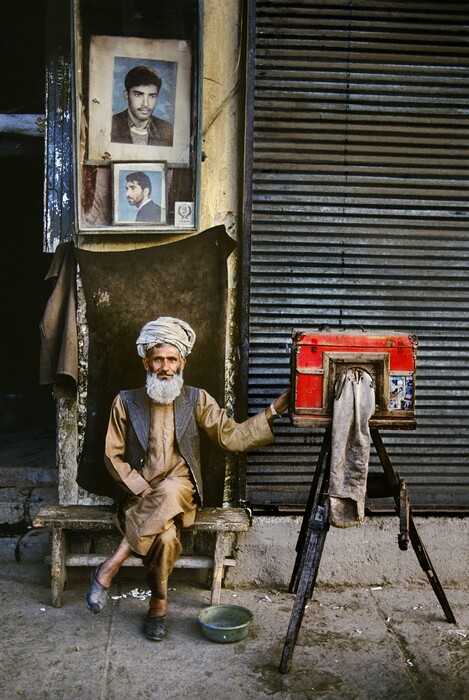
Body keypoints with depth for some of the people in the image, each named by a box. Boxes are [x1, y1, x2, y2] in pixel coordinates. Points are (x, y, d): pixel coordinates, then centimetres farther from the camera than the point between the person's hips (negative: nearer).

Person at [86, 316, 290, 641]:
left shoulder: (197, 400, 5)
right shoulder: (127, 402, 3)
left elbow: (232, 436, 0)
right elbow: (114, 456, 3)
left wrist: (273, 410, -10)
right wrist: (142, 490, -11)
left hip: (180, 489, 1)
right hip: (140, 492, 0)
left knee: (167, 494, -37)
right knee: (165, 536, -33)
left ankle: (110, 568, -26)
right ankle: (158, 606, -11)